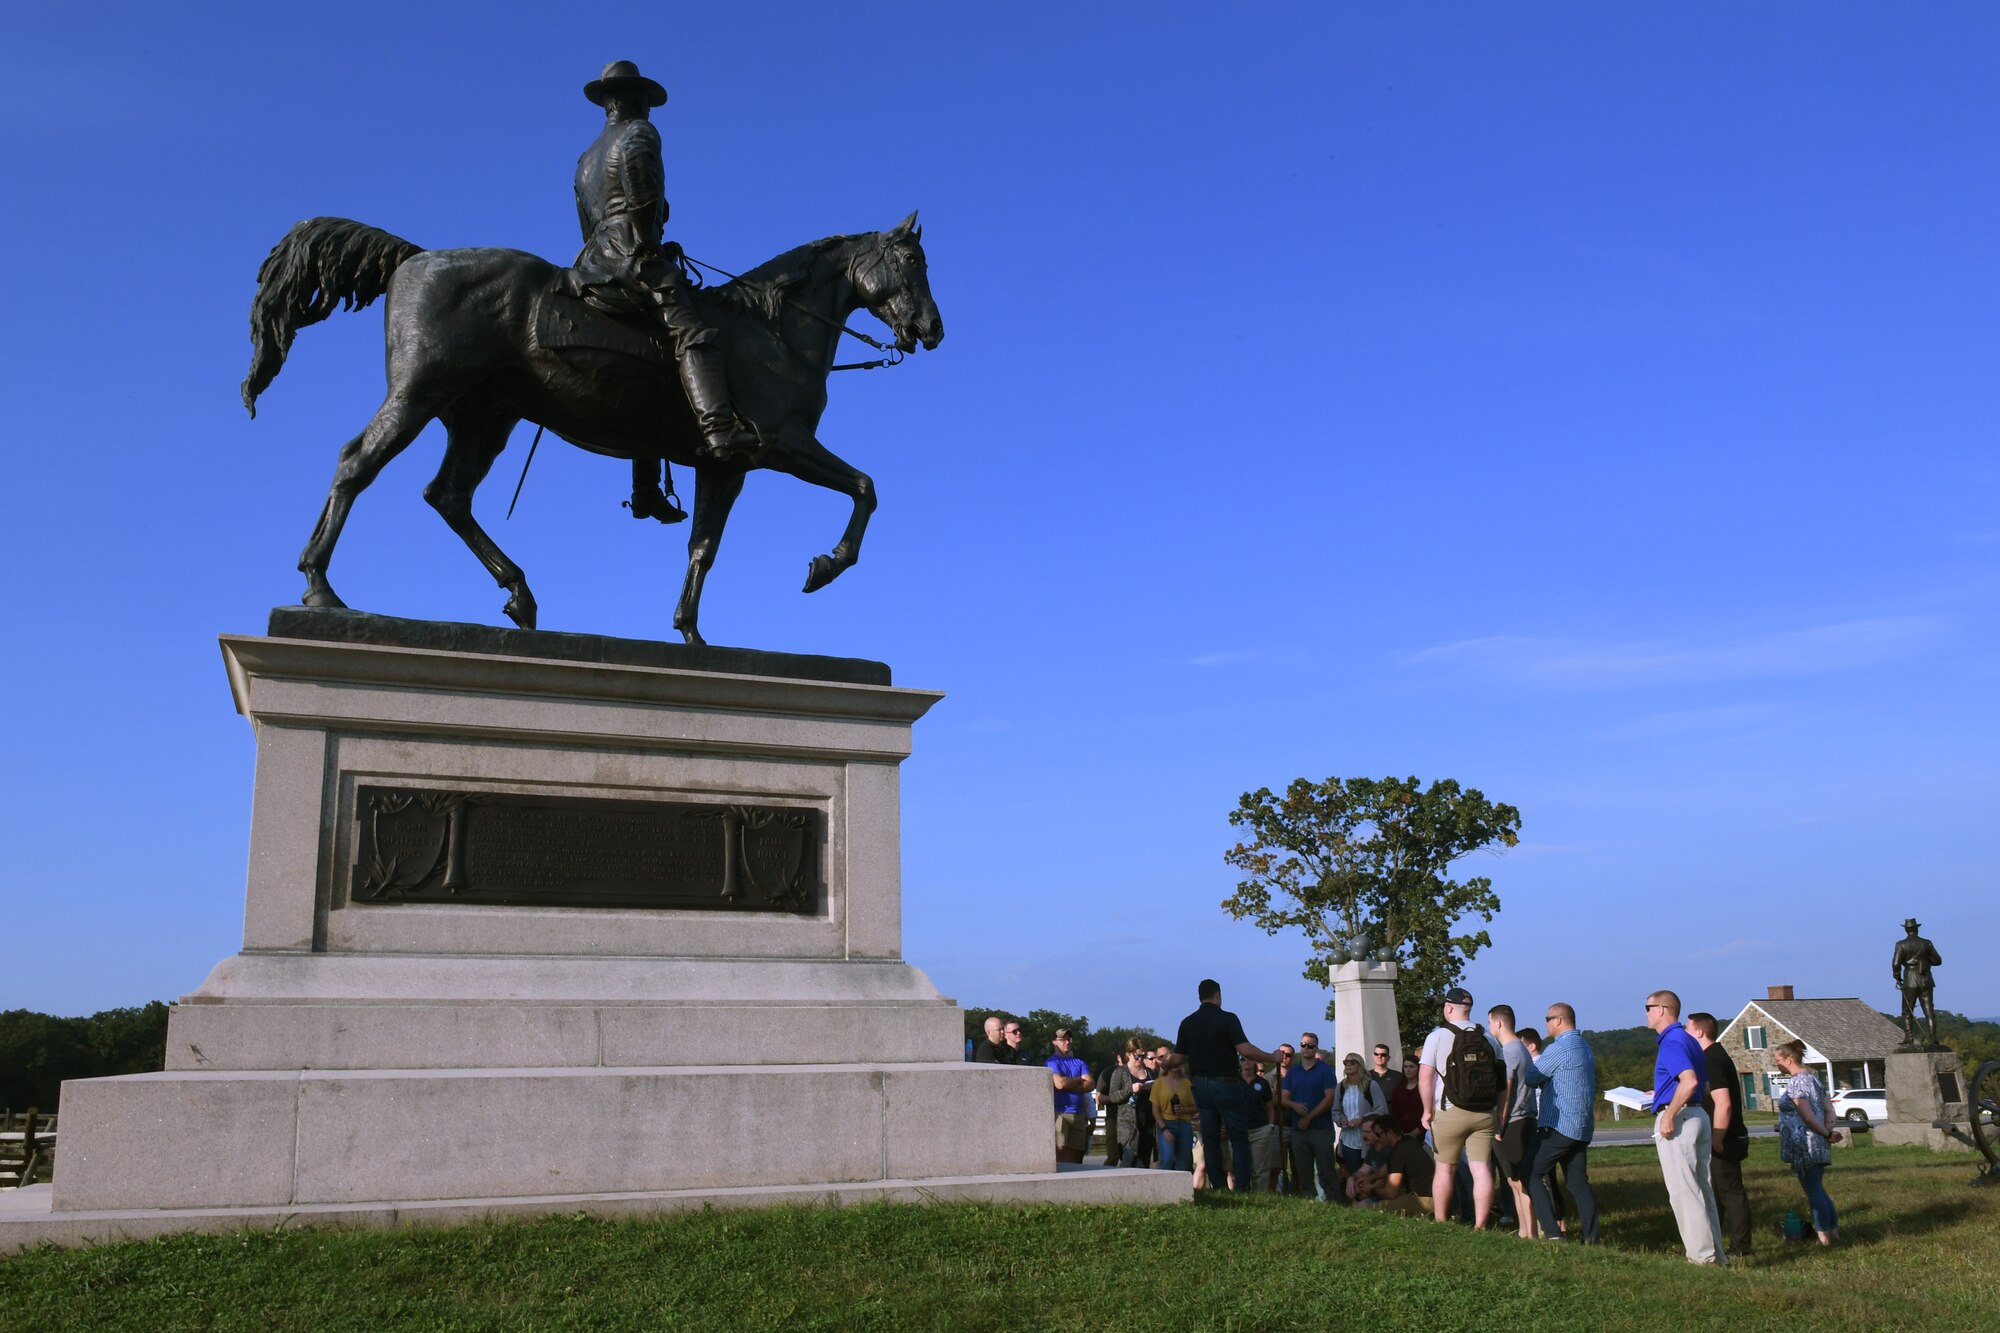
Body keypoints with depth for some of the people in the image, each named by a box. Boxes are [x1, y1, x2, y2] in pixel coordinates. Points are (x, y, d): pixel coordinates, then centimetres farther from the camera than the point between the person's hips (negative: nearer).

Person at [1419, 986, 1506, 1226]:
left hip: (1450, 1114, -3)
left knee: (1445, 1168, 8)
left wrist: (1427, 1111, -1)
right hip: (1485, 1115, 3)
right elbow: (1503, 1081, 9)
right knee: (1482, 1168, 1)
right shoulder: (1489, 1038, 8)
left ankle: (1440, 1223, 15)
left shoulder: (1438, 1036, -5)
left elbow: (1425, 1078, -10)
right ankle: (1480, 1225, -2)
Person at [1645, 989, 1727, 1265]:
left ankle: (1702, 1256, -3)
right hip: (1699, 1115, 10)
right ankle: (1715, 1254, 18)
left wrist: (1668, 1115, -23)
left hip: (1677, 1119, -10)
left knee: (1682, 1191, -5)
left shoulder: (1672, 1042, -14)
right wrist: (1661, 1094, 27)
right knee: (1702, 1189, 13)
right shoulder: (1689, 1041, 17)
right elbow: (1705, 1087, 24)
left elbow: (1690, 1081, -28)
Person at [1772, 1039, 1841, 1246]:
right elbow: (1828, 1108, 11)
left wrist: (1827, 1134, -7)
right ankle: (1834, 1229, 20)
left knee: (1812, 1190, 0)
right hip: (1819, 1144, 9)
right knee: (1818, 1188, 18)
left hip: (1805, 1145, -9)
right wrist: (1828, 1130, -2)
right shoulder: (1814, 1077, 13)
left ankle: (1823, 1235, 5)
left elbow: (1808, 1117, -19)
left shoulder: (1795, 1083, -16)